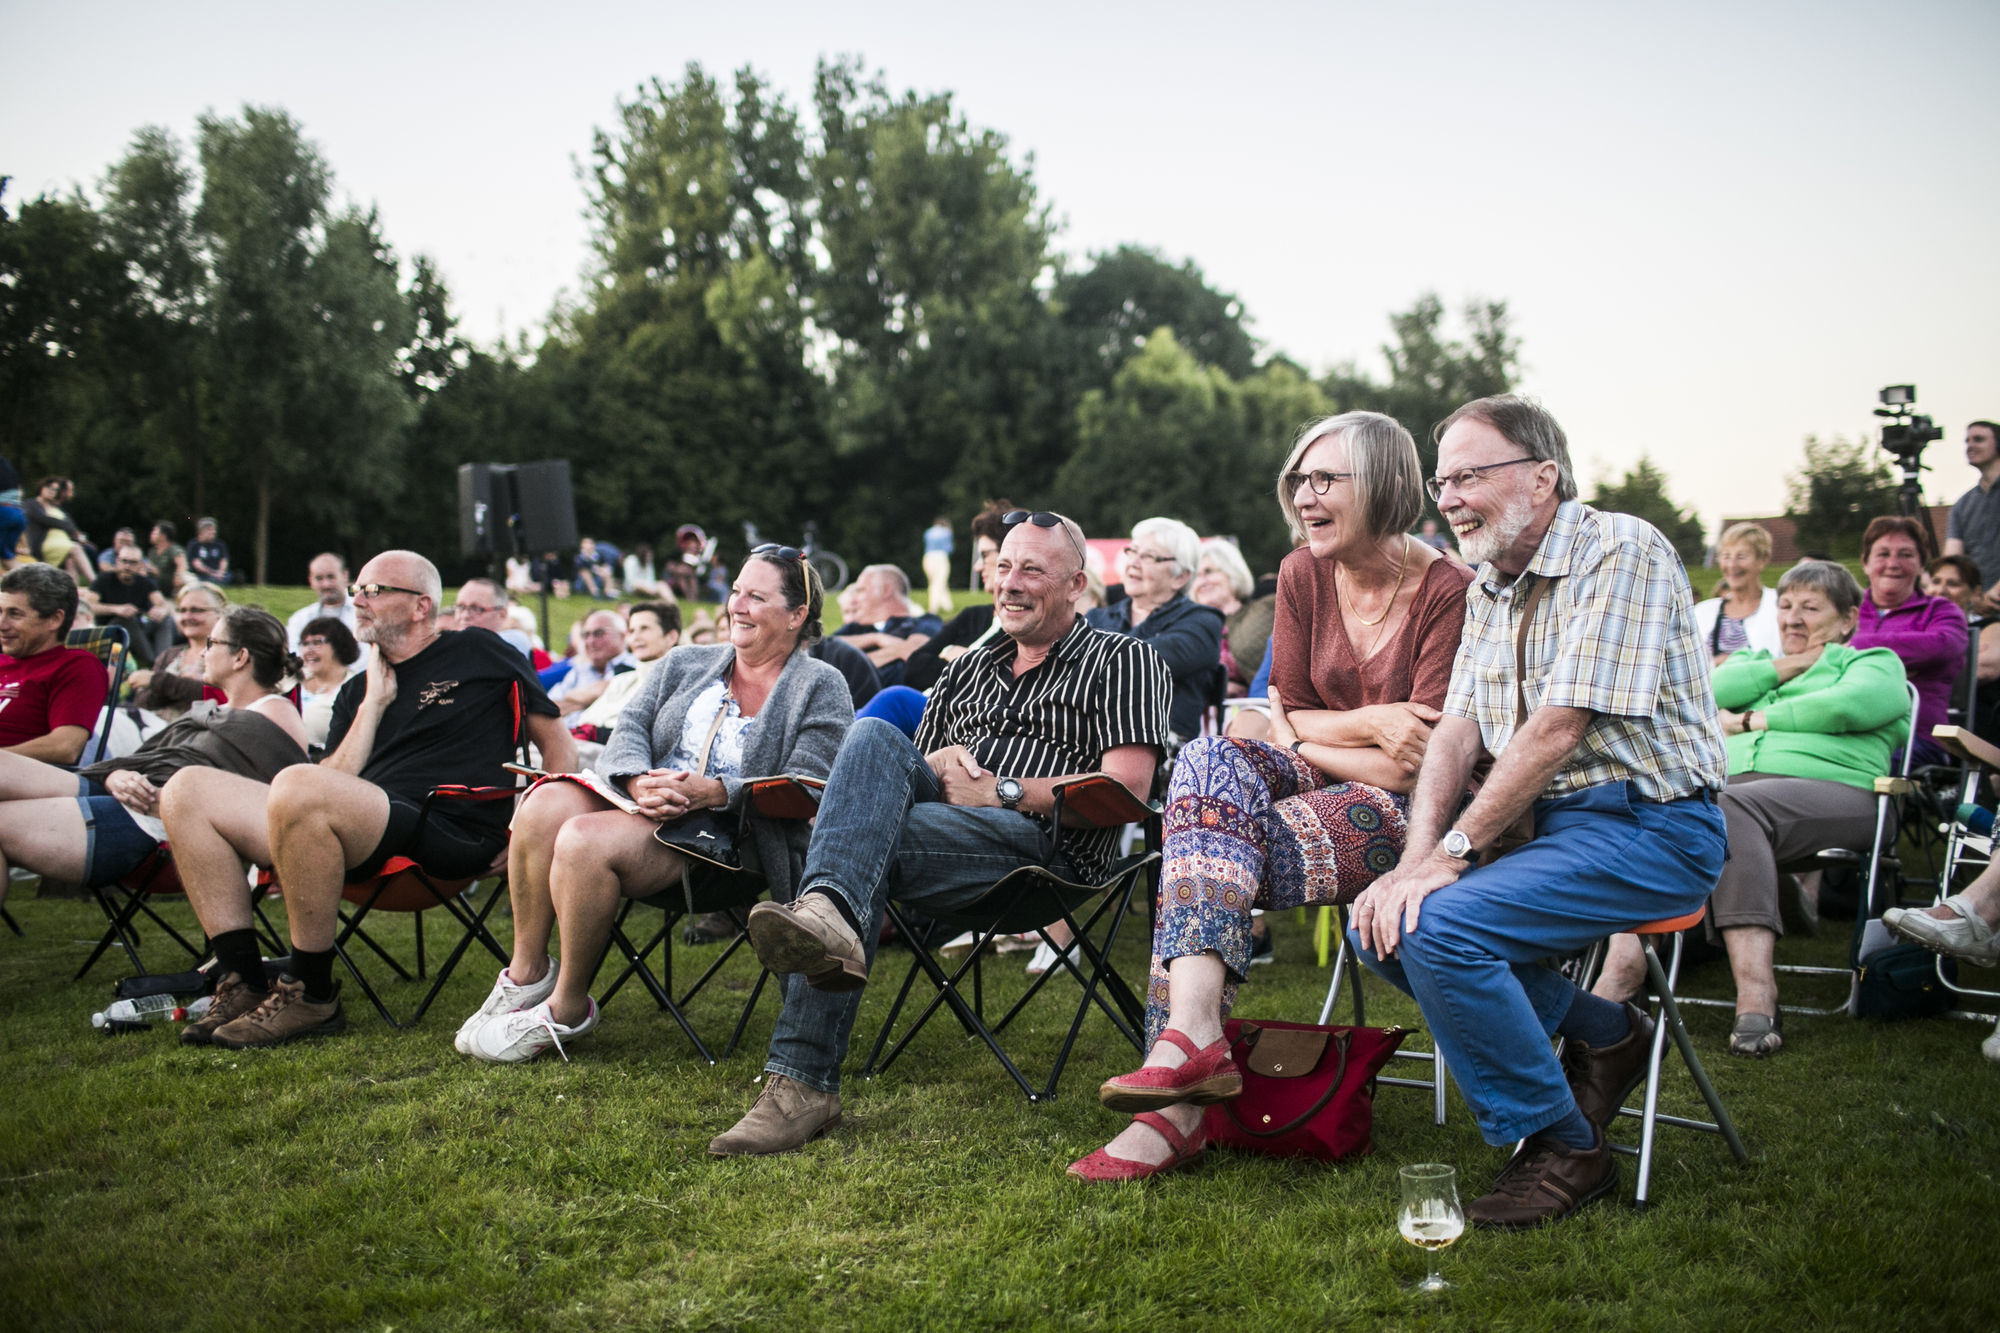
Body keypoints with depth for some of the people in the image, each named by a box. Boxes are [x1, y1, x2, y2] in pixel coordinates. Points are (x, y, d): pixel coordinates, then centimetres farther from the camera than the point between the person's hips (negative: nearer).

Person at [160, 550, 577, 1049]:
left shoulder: (478, 654, 15)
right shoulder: (356, 693, 27)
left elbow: (557, 741, 13)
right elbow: (335, 784, 12)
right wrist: (374, 704, 8)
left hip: (452, 835, -6)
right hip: (361, 842, 7)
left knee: (297, 786, -34)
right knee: (187, 791, -5)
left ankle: (312, 996, -21)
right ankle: (242, 985, -11)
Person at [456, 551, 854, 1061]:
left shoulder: (821, 688, 5)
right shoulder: (685, 665, 21)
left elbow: (803, 788, -7)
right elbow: (630, 726, 8)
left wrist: (710, 791, -20)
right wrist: (639, 782, -16)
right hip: (646, 802, 6)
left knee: (585, 841, -31)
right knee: (545, 804, -27)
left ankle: (567, 1009, -12)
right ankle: (526, 971, -9)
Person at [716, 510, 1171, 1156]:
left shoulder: (1123, 660, 12)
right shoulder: (966, 671, 31)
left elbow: (1126, 789, -4)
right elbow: (900, 778, 27)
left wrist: (1000, 792, -8)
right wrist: (939, 763, 3)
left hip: (1047, 845, -5)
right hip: (940, 820, 6)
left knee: (867, 840, -30)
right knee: (873, 735, -26)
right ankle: (825, 916, -46)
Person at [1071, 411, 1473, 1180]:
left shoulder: (1447, 592, -12)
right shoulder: (1303, 575, 6)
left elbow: (1422, 762, -15)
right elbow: (1290, 719, 7)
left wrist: (1319, 734, -10)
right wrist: (1370, 722, -11)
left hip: (1408, 809, -6)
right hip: (1316, 783, 6)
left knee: (1207, 849, -26)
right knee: (1211, 761, -26)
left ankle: (1182, 1084, -28)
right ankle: (1195, 1032, -37)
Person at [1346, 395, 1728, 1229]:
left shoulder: (1621, 552, -14)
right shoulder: (1488, 589, 13)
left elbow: (1559, 727, -21)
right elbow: (1457, 730, 6)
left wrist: (1450, 853, -21)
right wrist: (1415, 857, -11)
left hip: (1650, 826, -9)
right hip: (1555, 823, 9)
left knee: (1443, 926, -26)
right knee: (1382, 924, -7)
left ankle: (1563, 1151, -8)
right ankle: (1602, 1037, 7)